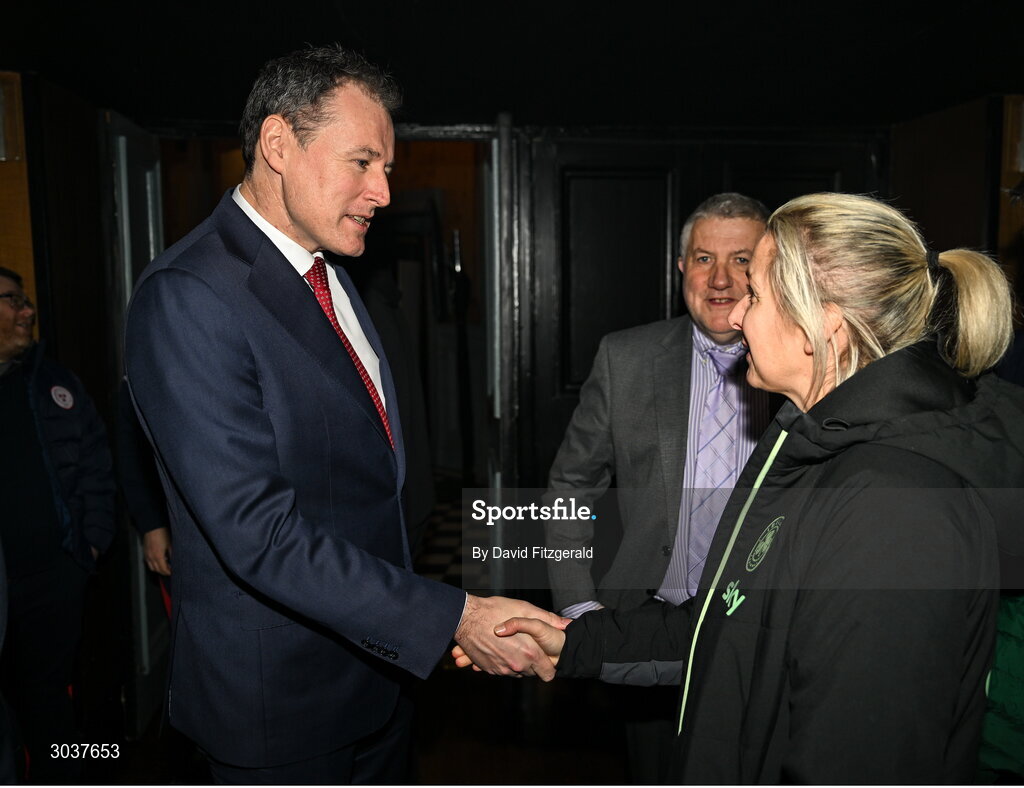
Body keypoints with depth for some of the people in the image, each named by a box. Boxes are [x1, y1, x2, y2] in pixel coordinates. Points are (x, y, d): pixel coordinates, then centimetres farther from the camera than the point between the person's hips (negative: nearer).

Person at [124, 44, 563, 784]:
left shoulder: (330, 272, 6)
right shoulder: (187, 298, -22)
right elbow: (258, 531, -28)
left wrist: (442, 619, 10)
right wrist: (456, 618, -27)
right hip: (279, 701, -7)